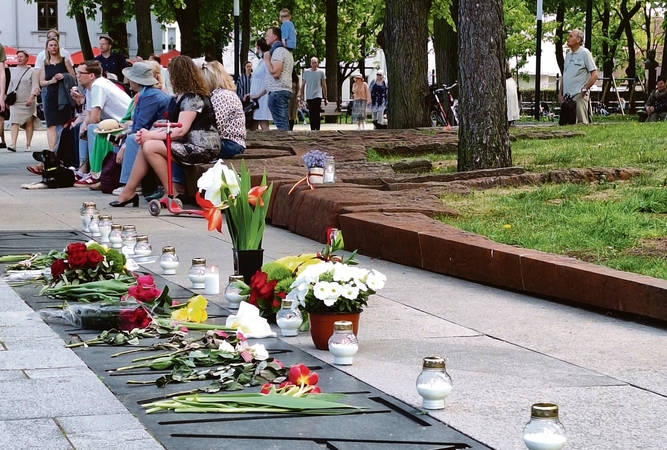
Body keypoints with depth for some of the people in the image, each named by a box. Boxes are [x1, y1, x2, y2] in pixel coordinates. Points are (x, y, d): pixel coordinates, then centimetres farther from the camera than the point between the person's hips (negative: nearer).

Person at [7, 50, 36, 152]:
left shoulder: (31, 71, 0)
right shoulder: (14, 70, 14)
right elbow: (11, 85, 19)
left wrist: (31, 98, -18)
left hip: (28, 102, -3)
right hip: (15, 102, 3)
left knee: (29, 123, 3)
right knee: (14, 122, -10)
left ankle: (28, 145, 10)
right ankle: (13, 144, -19)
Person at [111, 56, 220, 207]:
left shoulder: (192, 98, -14)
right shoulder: (182, 96, 18)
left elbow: (180, 131, -20)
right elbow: (173, 126, 12)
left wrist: (151, 135, -13)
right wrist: (149, 134, -4)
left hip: (202, 148, -10)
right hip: (190, 144, 10)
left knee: (150, 147, -20)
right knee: (144, 145, -1)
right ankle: (128, 192, -2)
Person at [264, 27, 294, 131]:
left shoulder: (278, 51, -10)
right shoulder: (285, 51, 22)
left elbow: (275, 72, -20)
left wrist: (267, 59, -8)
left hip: (277, 92, -10)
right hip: (285, 90, 10)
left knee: (281, 126, -13)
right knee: (284, 125, 8)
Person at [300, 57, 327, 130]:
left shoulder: (321, 72, 2)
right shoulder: (306, 72, 6)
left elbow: (324, 86, 6)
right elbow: (303, 85, 11)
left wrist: (325, 98, 5)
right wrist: (302, 96, 7)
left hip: (317, 96, -2)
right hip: (309, 97, 2)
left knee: (317, 114, -12)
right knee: (311, 115, 7)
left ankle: (317, 129, -11)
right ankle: (312, 130, 13)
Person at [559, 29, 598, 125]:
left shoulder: (585, 53, -3)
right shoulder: (568, 55, 18)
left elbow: (594, 75, -7)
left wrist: (584, 89, -13)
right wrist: (560, 93, 14)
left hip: (579, 95, -7)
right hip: (566, 95, 7)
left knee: (581, 123, -11)